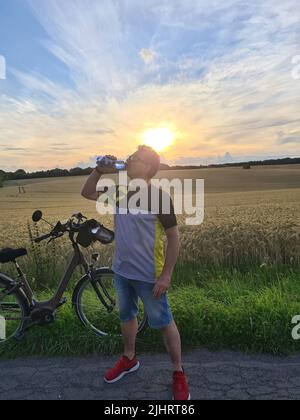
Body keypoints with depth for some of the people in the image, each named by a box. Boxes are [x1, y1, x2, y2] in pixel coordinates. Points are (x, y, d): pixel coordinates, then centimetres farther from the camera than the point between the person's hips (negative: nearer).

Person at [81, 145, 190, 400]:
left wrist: (166, 275, -17)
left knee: (163, 322, 10)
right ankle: (129, 359, 48)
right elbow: (87, 193, 13)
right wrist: (100, 170, -3)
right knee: (127, 316, 23)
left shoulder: (159, 197, -17)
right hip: (122, 271, 7)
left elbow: (174, 238, -14)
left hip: (149, 275, -6)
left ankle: (179, 372, 32)